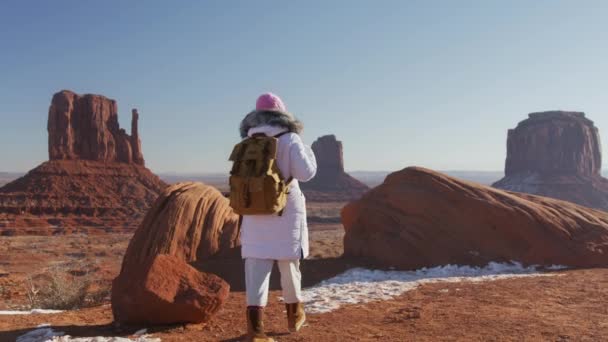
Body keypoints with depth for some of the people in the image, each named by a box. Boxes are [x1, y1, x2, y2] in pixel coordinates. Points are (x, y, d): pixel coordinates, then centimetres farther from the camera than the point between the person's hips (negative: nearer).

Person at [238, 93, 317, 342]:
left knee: (256, 269, -1)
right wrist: (309, 152, 7)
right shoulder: (289, 139, -6)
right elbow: (305, 172, -11)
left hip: (254, 213, 2)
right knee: (289, 265, 14)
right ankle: (294, 315, 32)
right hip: (285, 212, -2)